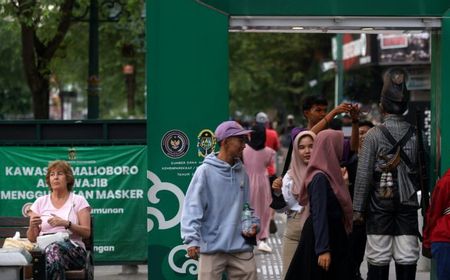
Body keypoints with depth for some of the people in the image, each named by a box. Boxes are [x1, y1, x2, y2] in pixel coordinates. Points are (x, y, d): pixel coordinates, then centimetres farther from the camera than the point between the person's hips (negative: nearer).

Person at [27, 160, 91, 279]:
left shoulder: (79, 201, 12)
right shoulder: (40, 202, 17)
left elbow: (86, 232, 2)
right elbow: (32, 238, 14)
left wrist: (66, 223, -14)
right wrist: (32, 225, -9)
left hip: (73, 249, -1)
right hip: (43, 248, 1)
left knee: (54, 247, -40)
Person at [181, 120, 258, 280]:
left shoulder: (241, 173, 11)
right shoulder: (205, 171, -7)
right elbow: (192, 208, -11)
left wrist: (252, 225, 2)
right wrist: (192, 240, -20)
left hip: (241, 246, 5)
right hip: (212, 247, -5)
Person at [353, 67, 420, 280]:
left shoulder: (374, 135, -7)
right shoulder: (415, 134, 1)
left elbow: (363, 174, -8)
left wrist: (358, 208, -4)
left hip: (379, 205, -2)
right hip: (408, 205, 2)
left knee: (378, 261, 3)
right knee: (407, 259, 4)